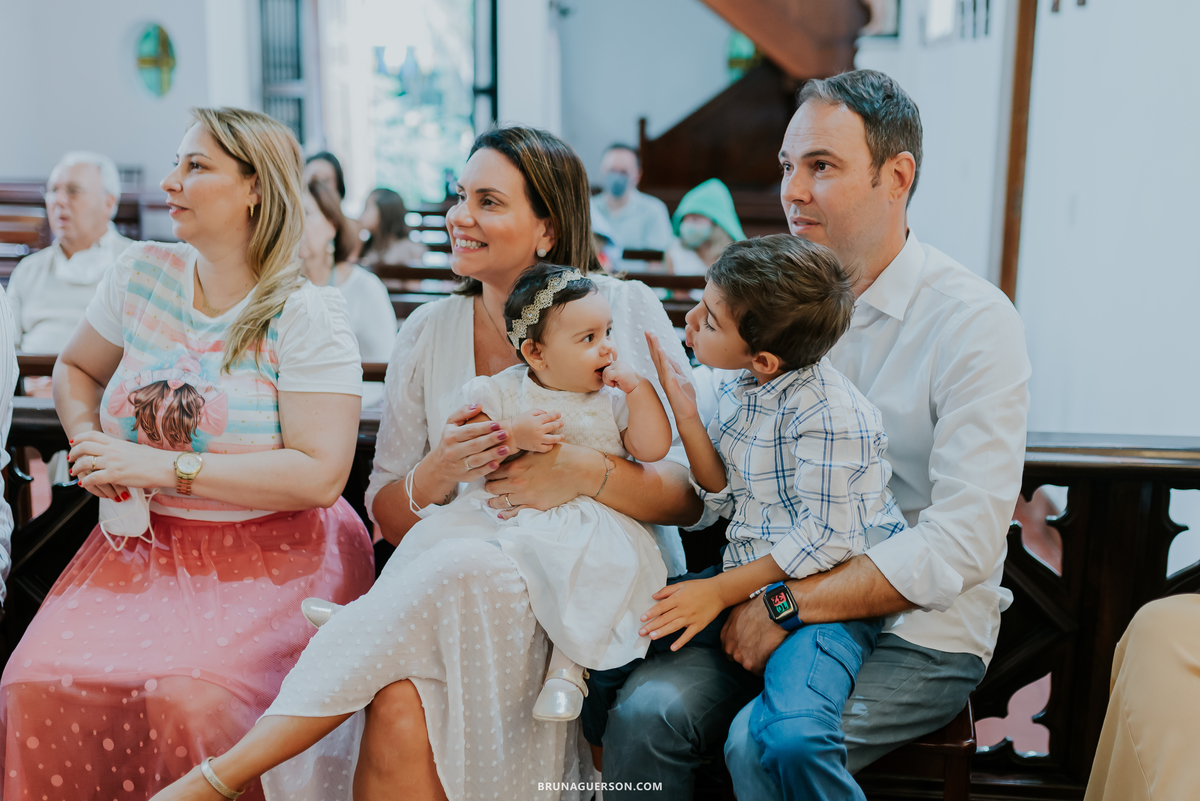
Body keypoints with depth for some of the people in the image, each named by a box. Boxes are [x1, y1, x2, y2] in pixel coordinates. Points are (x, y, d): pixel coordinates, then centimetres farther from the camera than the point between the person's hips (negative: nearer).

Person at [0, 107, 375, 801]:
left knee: (192, 698, -30)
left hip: (271, 554, -4)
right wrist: (88, 444, 3)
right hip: (140, 541, 5)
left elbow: (320, 476, -18)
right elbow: (75, 369, 25)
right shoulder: (143, 274, 7)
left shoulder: (307, 317, -9)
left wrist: (165, 467, -17)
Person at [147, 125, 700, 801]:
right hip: (456, 599, 3)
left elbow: (691, 497, -4)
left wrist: (586, 472, -22)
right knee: (400, 713, -33)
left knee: (457, 568, -34)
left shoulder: (628, 311, -1)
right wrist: (437, 475, -13)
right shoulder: (429, 333, 8)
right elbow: (388, 517, 9)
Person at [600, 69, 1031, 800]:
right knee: (646, 709, -18)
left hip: (921, 633, -4)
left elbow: (963, 544, -18)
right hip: (783, 598, 5)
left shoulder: (975, 321, -12)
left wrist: (788, 603, -19)